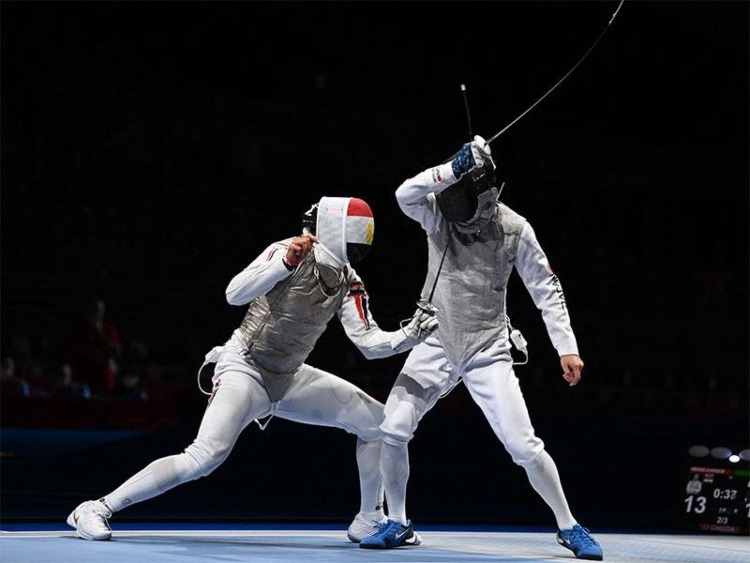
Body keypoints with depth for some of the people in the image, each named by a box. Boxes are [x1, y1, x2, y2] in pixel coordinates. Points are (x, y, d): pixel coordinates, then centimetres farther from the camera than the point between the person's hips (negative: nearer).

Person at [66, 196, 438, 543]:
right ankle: (95, 510, -20)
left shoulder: (348, 283, -1)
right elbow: (235, 294, -32)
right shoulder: (288, 251, -19)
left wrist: (410, 335, -22)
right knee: (205, 457, -27)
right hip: (246, 369, -7)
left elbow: (370, 343, -5)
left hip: (290, 378, 7)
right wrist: (286, 263, -44)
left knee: (376, 421, 1)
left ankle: (369, 521, 15)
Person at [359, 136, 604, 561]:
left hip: (488, 353, -2)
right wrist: (454, 168, -40)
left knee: (524, 447, -9)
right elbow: (405, 194, -30)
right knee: (393, 430, -12)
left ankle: (569, 528, 9)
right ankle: (397, 524, 7)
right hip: (436, 346, 2)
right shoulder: (439, 211, -8)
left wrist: (567, 348, -11)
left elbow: (546, 290, -5)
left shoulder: (513, 228, -11)